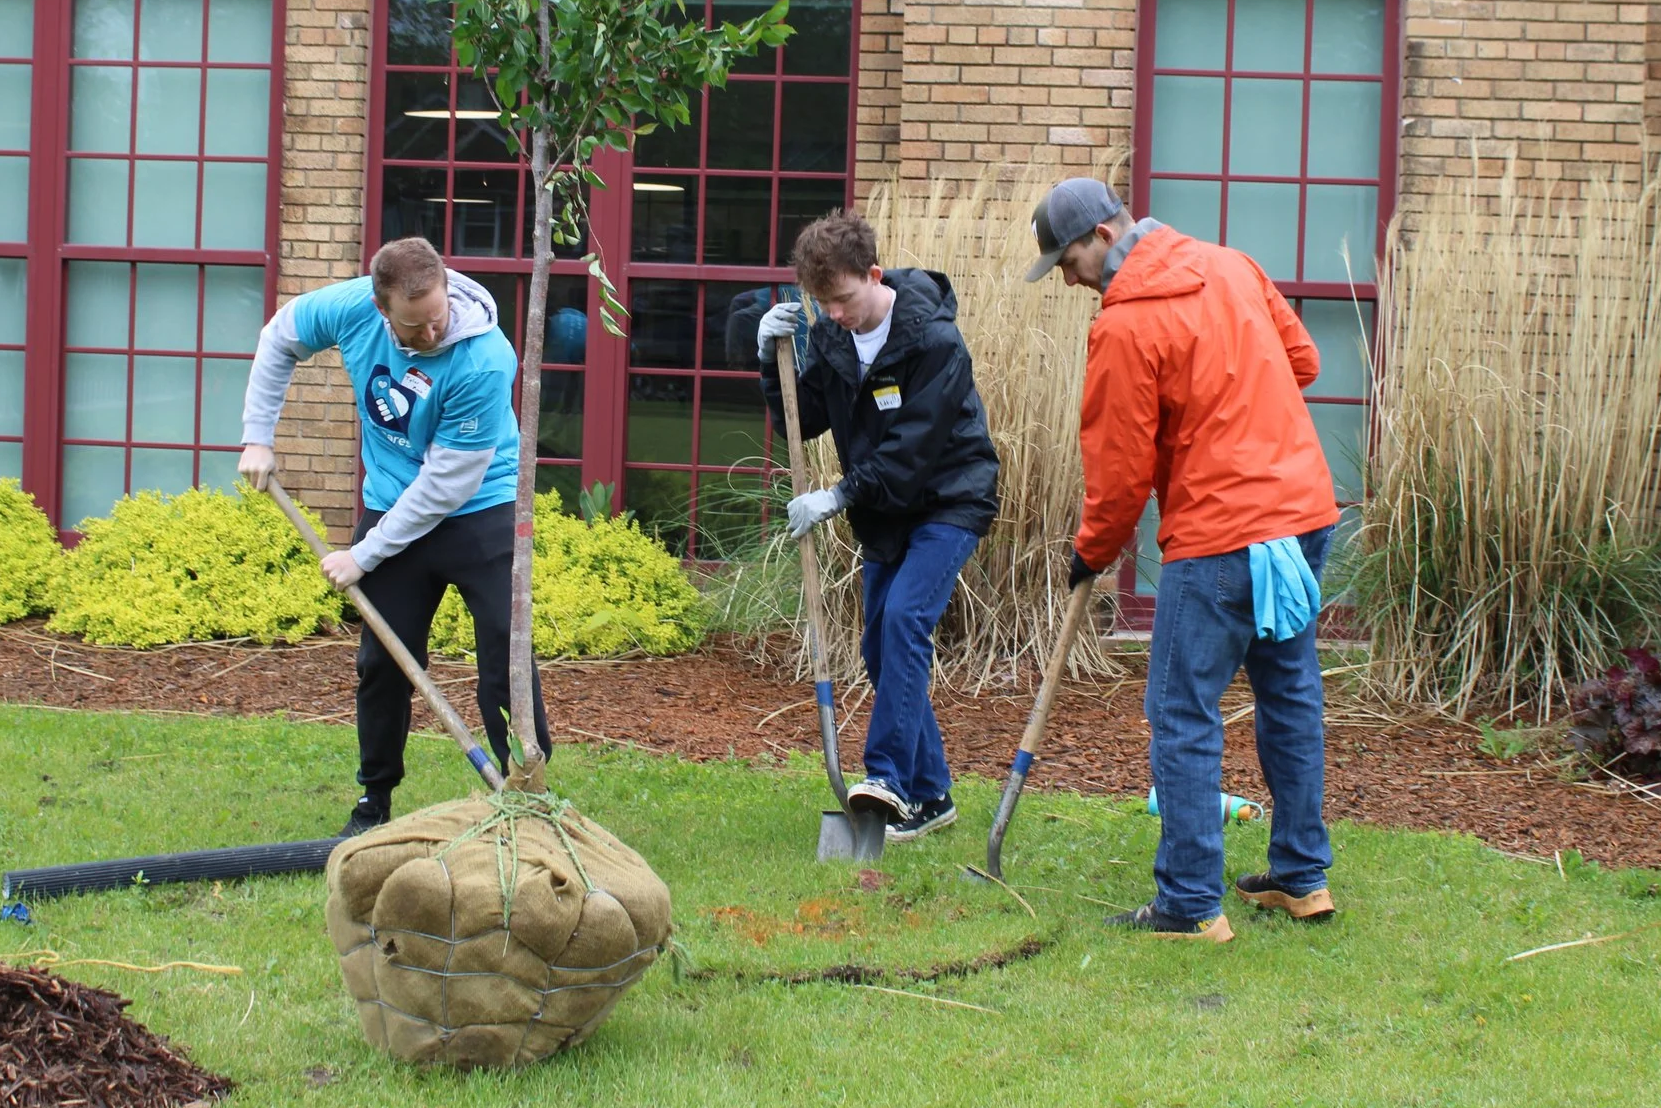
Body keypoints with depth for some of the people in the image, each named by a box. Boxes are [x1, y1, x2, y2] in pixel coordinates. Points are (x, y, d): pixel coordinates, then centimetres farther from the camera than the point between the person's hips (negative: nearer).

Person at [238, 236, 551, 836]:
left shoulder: (483, 362, -30)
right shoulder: (351, 307, -16)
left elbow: (447, 485, -24)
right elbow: (279, 338, 8)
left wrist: (364, 556, -17)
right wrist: (258, 437, 6)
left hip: (482, 511, -4)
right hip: (391, 510, 4)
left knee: (506, 663, -8)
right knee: (382, 663, 7)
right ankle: (374, 802, 21)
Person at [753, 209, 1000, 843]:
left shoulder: (933, 339, -22)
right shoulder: (830, 336, -1)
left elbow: (915, 447, -25)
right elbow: (801, 423, 2)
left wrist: (839, 496, -27)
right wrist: (773, 360, -14)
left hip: (948, 501, -8)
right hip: (883, 511, 8)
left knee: (904, 619, -24)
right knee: (880, 648, 7)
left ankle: (888, 777, -29)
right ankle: (930, 796, 15)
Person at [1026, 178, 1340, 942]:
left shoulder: (1125, 326, -14)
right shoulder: (1231, 267, 8)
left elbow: (1119, 464, -8)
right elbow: (1302, 360, 17)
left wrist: (1092, 552, 7)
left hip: (1220, 535, -8)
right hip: (1306, 508, 9)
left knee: (1183, 718, -2)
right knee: (1289, 694, 18)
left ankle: (1190, 903, -2)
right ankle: (1301, 876, 26)